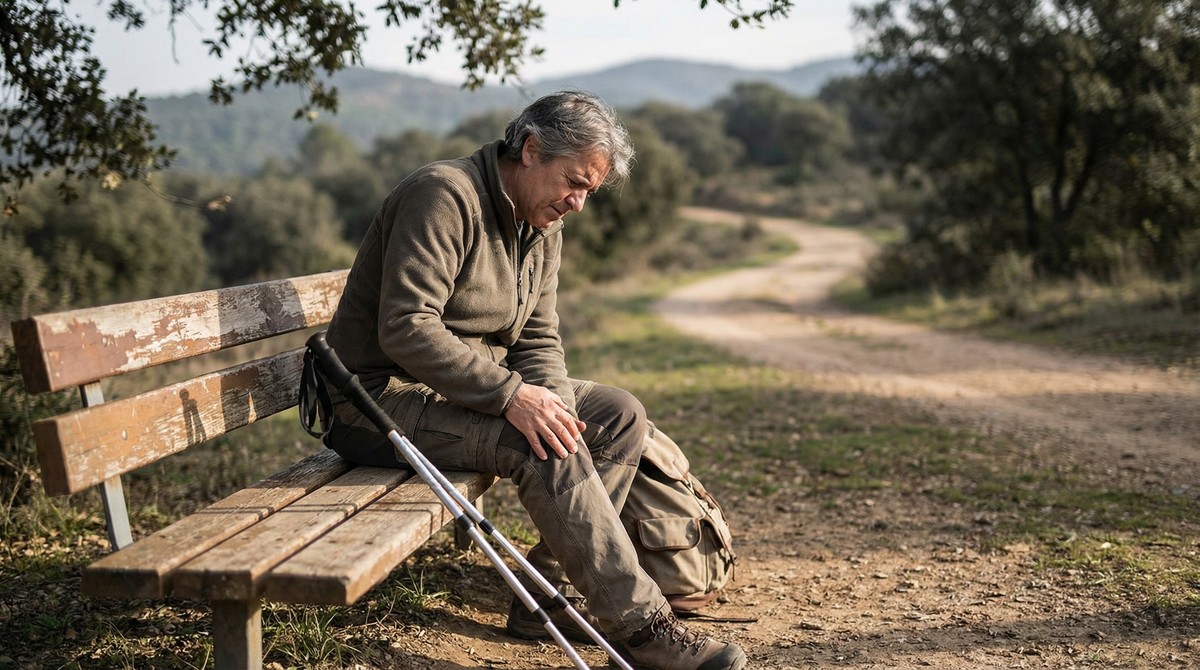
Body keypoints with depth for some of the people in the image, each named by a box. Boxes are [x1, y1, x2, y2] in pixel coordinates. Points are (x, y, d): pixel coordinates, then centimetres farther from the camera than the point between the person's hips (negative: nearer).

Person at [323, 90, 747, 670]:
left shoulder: (544, 230, 10)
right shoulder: (445, 195, -18)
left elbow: (538, 339, 9)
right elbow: (406, 329, -27)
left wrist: (554, 405, -13)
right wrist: (511, 394, -31)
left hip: (472, 391, 9)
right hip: (382, 402, -9)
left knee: (619, 415, -1)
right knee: (537, 444, -29)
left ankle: (548, 593, -4)